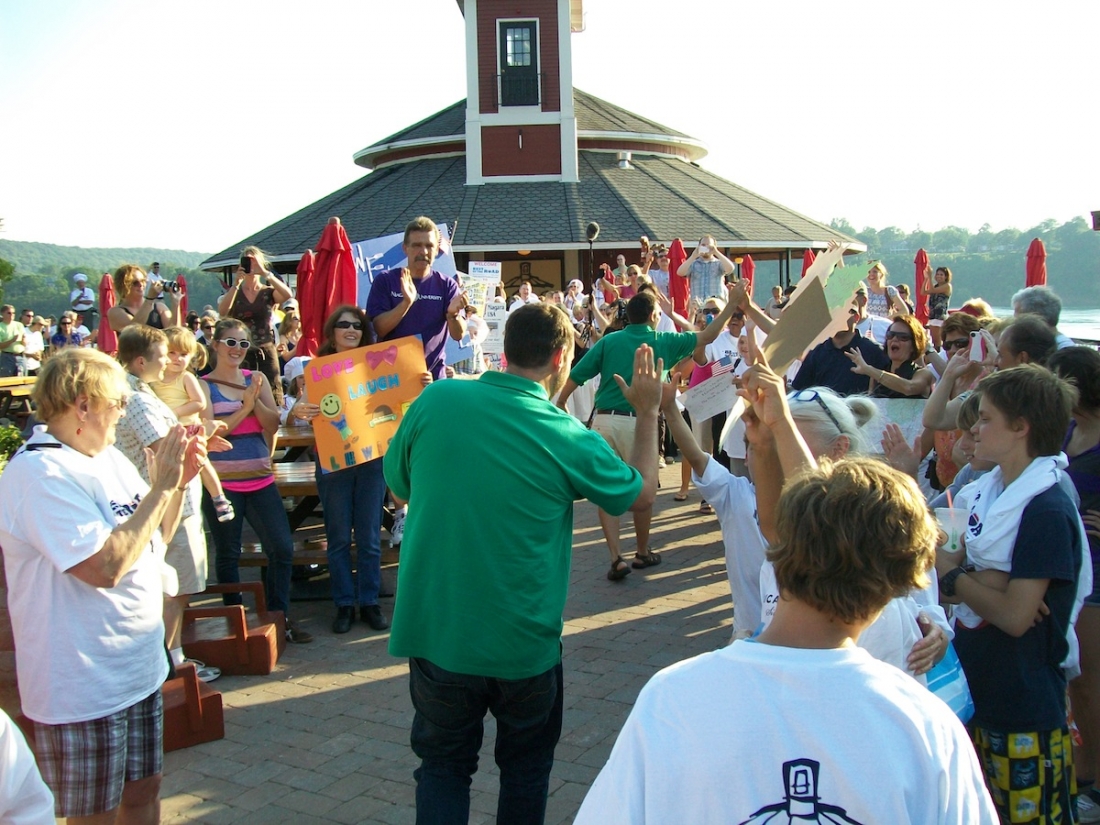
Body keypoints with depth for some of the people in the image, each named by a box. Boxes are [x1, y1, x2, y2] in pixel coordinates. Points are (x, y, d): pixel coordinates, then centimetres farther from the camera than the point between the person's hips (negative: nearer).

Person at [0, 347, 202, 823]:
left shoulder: (107, 457, 6)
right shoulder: (39, 473, -21)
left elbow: (155, 538, 16)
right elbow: (106, 566, -29)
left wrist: (179, 482, -1)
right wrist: (161, 485, -22)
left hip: (139, 669, 8)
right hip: (83, 687, -8)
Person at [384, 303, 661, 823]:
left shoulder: (434, 401, -10)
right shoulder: (567, 438, -14)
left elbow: (398, 484, 8)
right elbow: (642, 494, 4)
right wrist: (647, 413, 16)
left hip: (435, 634, 2)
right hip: (522, 643, -1)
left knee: (443, 765, 20)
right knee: (526, 764, 23)